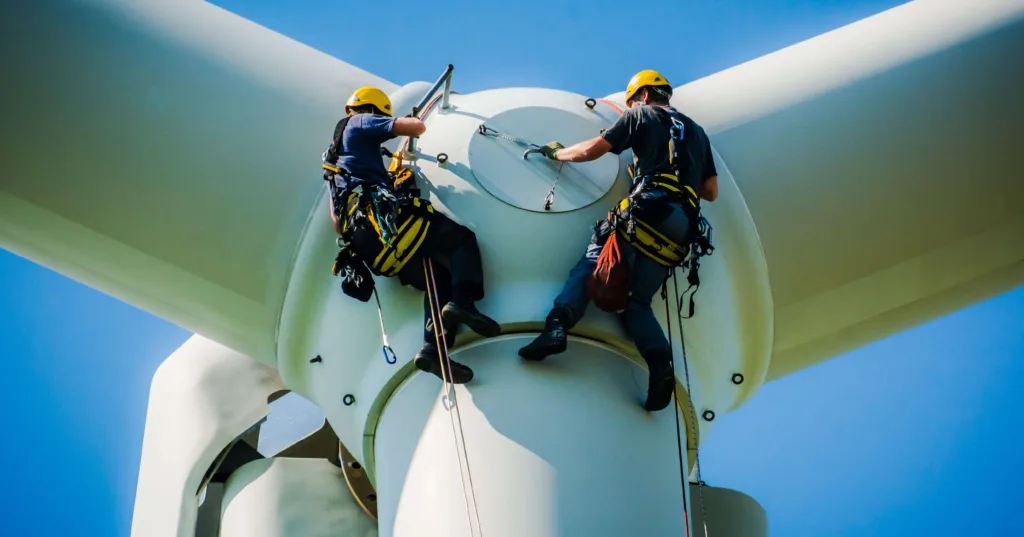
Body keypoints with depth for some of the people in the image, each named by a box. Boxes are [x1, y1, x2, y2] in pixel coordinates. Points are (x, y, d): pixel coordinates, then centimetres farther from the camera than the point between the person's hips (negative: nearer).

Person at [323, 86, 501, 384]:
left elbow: (337, 222, 30)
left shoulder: (334, 155, 35)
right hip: (384, 214, -8)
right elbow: (416, 127, 0)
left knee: (439, 279, 8)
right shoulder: (362, 123, 11)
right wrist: (415, 122, 23)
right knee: (462, 239, 1)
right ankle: (461, 302, -26)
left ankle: (433, 348, -14)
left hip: (364, 242, 8)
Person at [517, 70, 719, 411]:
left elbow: (591, 151, 12)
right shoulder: (697, 132, 31)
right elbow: (711, 192, 26)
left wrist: (557, 153, 29)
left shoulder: (642, 115, 15)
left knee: (589, 266, 0)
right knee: (638, 302, 6)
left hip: (649, 209, -5)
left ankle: (558, 324, -27)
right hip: (682, 228, 5)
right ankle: (660, 362, -20)